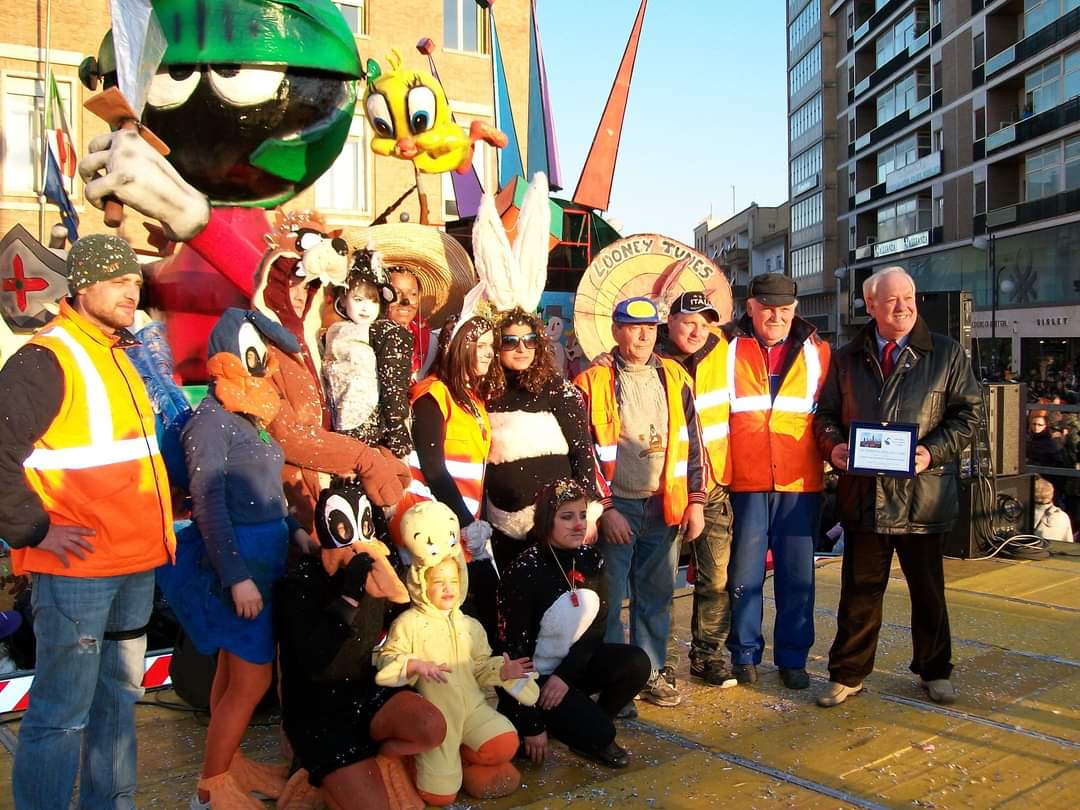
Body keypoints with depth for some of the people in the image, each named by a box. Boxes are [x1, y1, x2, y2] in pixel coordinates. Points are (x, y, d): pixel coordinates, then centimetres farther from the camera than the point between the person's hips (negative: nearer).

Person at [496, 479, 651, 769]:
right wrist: (532, 725, -17)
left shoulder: (591, 559, -4)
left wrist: (565, 675, -16)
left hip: (573, 664, 6)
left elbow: (596, 628, -1)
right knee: (598, 733, -19)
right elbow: (515, 649, -19)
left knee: (636, 663, -16)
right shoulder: (524, 571, -22)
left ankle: (591, 734, 5)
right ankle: (517, 720, 5)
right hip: (531, 676, -6)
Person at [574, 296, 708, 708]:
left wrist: (695, 500, 5)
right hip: (615, 507, -3)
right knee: (609, 598, 2)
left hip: (665, 507, 3)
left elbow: (693, 442, 11)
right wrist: (605, 508, -9)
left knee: (656, 596, 11)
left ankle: (652, 672, 25)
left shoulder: (674, 377, 9)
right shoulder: (593, 381, -2)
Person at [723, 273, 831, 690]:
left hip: (801, 482, 2)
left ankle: (793, 657, 21)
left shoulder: (816, 352, 9)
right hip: (745, 481, -1)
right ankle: (744, 654, 21)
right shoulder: (727, 349, 3)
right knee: (744, 573, 6)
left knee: (798, 575, 8)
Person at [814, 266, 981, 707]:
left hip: (923, 494, -1)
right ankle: (848, 674, 21)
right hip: (863, 494, 1)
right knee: (860, 589, 9)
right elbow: (826, 414, 12)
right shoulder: (847, 359, 9)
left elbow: (968, 412, 2)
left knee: (928, 590, 14)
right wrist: (833, 445, -9)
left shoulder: (947, 354, 3)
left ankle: (933, 671, 33)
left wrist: (934, 450, -15)